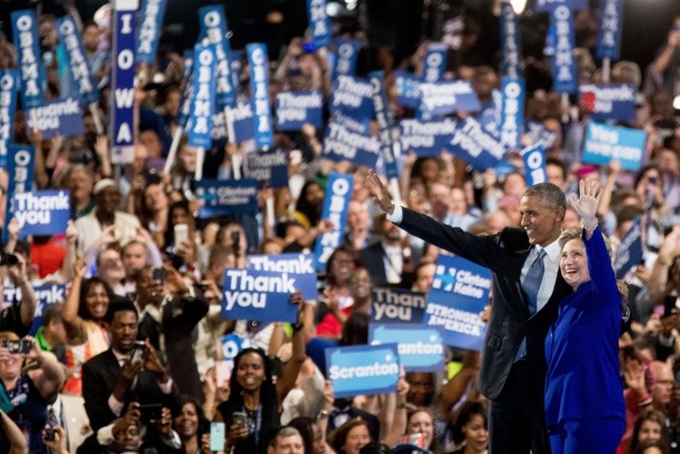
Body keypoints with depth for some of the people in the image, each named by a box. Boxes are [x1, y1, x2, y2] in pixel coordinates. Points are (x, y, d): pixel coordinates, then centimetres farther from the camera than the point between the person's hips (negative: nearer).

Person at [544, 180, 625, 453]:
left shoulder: (602, 298, -3)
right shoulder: (565, 303, 19)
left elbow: (601, 266, -25)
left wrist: (591, 226, -41)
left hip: (593, 413, -8)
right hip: (560, 414, 8)